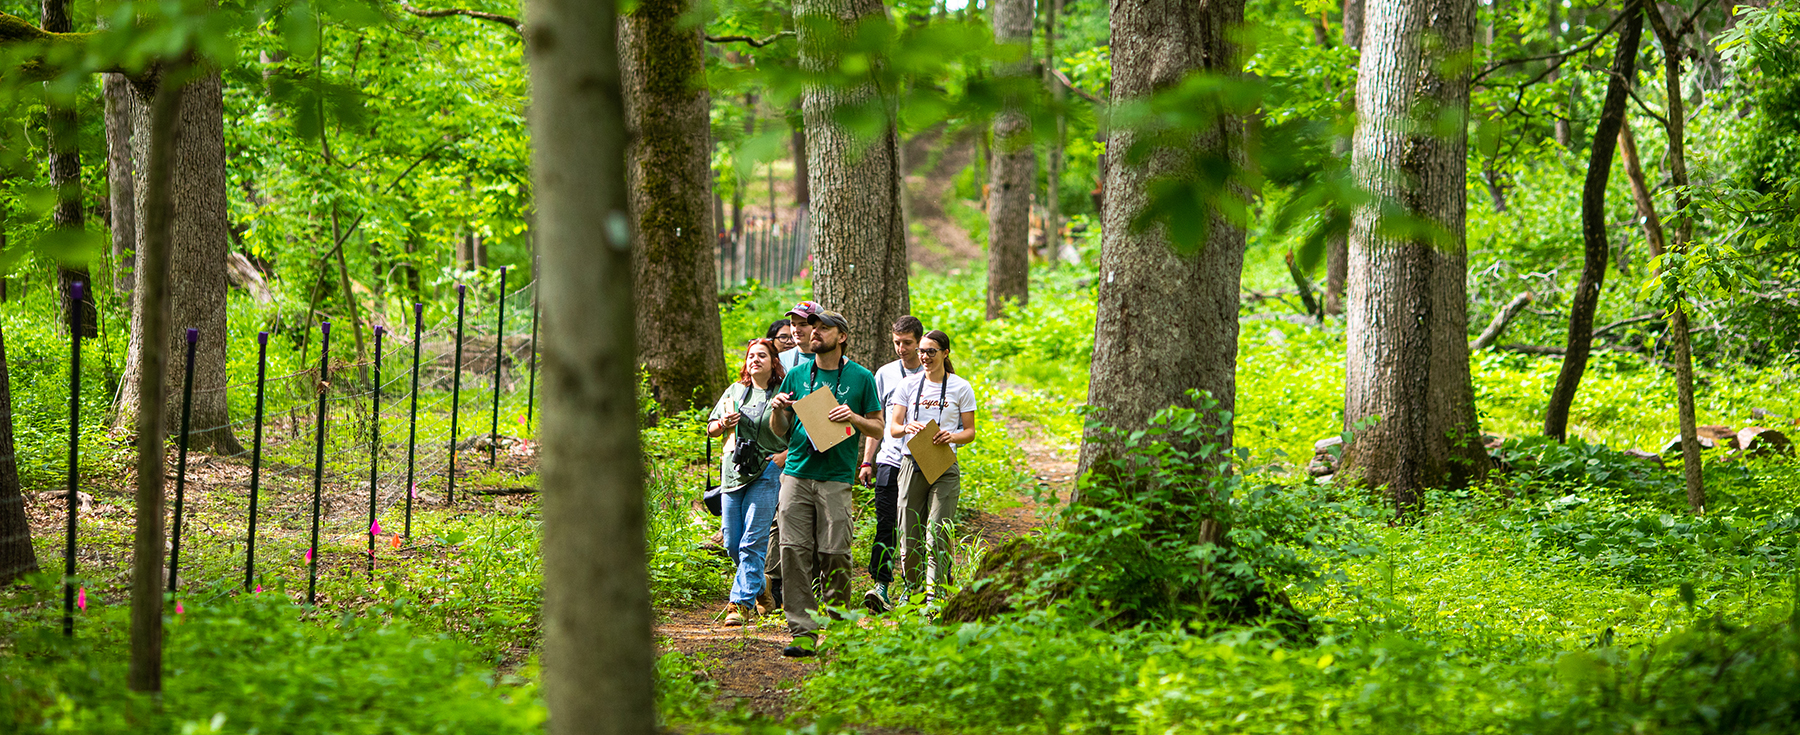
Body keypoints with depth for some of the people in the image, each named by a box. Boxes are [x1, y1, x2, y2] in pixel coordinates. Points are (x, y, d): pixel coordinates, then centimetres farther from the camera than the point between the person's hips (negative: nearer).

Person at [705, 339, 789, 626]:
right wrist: (723, 424, -4)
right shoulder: (735, 391, 13)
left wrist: (785, 456, -11)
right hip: (733, 472, 5)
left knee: (752, 544, -12)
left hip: (765, 475, -5)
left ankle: (742, 603, -11)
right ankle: (759, 586, 28)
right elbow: (711, 428, 18)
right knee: (732, 545, 6)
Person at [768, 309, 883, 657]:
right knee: (794, 552, -5)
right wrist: (778, 411, -3)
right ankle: (803, 632, -3)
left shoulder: (860, 378, 6)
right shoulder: (797, 376, 13)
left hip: (836, 478, -2)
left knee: (834, 554, -5)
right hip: (797, 474, 2)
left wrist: (853, 417, -9)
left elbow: (878, 428, 10)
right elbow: (781, 431, 19)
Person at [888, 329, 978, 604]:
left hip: (944, 466, -2)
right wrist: (907, 428, -16)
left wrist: (952, 436, -16)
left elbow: (970, 431, 6)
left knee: (937, 537, -12)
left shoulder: (960, 388, 5)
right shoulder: (909, 385, 10)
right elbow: (893, 428, 7)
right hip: (911, 465, 2)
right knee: (909, 537, 2)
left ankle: (934, 596, -13)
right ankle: (911, 589, 17)